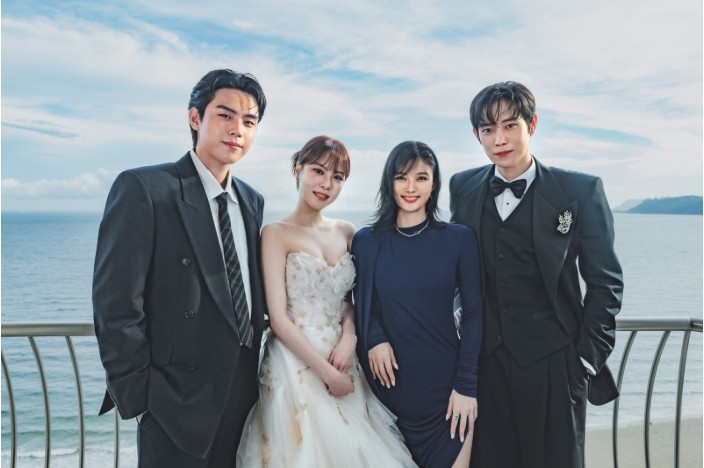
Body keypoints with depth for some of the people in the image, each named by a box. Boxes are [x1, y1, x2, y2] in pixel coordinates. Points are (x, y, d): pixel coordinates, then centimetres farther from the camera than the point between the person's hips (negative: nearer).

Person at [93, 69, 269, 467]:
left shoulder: (253, 201, 7)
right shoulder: (144, 189, -13)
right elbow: (116, 305, -15)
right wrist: (138, 399, -13)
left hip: (243, 394, 6)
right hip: (178, 401, -6)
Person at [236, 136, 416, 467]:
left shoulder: (346, 232, 8)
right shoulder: (276, 233, -7)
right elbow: (279, 318, -12)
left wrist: (349, 336, -5)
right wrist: (327, 373, -13)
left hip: (342, 362, 5)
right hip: (296, 366, -5)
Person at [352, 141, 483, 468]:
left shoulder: (459, 239, -5)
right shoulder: (365, 242, -2)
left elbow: (473, 312, -3)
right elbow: (362, 304, 8)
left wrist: (466, 385, -7)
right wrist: (374, 340, -11)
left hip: (443, 383, -1)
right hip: (389, 381, 1)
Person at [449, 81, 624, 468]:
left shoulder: (581, 191, -5)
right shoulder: (462, 188, 3)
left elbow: (605, 281, -1)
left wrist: (590, 357, -4)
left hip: (554, 363, -2)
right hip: (484, 362, 3)